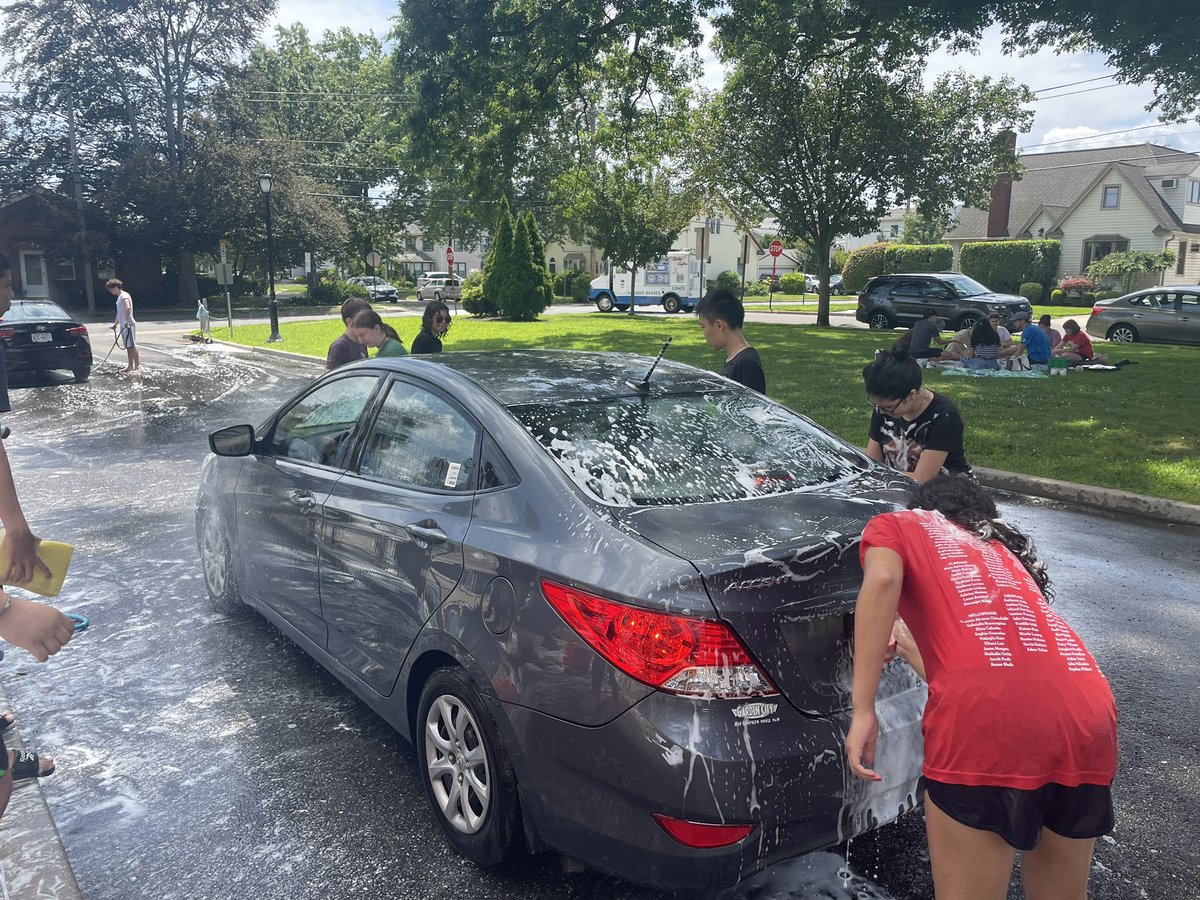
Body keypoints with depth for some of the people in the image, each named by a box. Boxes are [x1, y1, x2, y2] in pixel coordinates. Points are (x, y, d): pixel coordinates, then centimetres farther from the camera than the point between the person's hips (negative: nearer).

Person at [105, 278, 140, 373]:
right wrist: (115, 324, 31)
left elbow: (128, 308, -28)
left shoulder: (124, 296, -12)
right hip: (123, 325, 10)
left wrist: (126, 321, -34)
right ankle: (131, 366, 14)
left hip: (128, 325, -10)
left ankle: (137, 366, -8)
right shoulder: (119, 297, 20)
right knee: (128, 347, 10)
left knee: (132, 346, -9)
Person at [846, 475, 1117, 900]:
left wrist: (862, 712, -4)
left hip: (988, 715, -6)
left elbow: (882, 580, -5)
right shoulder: (1001, 550, 36)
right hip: (1090, 716, 7)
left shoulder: (896, 525, 21)